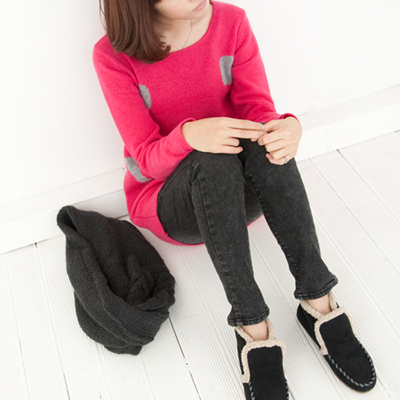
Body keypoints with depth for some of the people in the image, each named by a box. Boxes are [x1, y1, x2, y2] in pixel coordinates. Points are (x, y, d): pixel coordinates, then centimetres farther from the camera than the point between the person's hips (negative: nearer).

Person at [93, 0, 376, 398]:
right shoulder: (114, 56, -12)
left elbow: (258, 108, -9)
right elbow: (147, 158, -15)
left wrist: (288, 126, -33)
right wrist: (190, 135, -37)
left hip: (240, 192, 3)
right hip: (166, 202, -2)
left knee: (265, 138, -31)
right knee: (213, 159, -35)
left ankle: (317, 301, -28)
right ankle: (253, 328, -32)